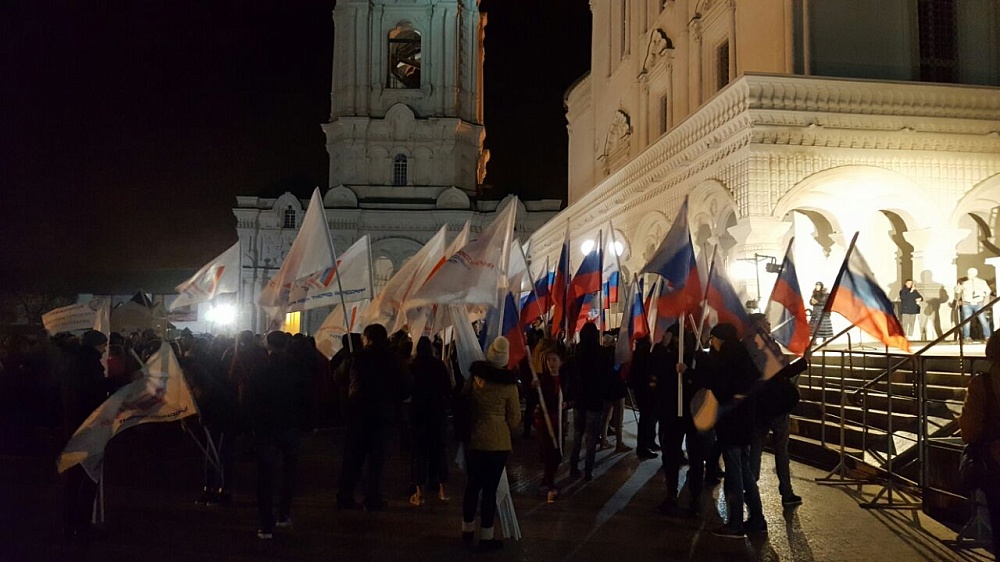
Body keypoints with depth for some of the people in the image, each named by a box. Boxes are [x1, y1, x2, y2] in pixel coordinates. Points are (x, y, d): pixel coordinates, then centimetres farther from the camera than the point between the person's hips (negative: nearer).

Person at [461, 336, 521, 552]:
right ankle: (486, 537, 11)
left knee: (472, 485, 16)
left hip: (474, 439, 4)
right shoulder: (509, 384, -11)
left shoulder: (474, 377, -3)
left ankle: (467, 530, 29)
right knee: (490, 488, 3)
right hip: (498, 442, -4)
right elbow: (514, 418, -4)